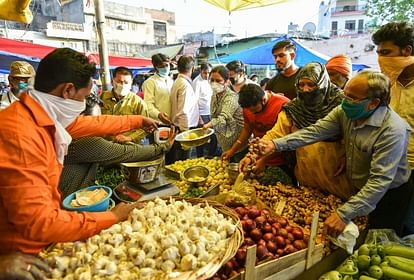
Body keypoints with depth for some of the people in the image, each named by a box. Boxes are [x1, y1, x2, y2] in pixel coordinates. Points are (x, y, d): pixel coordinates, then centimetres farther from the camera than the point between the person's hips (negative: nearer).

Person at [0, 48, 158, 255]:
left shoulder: (43, 115, -4)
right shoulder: (20, 135, -29)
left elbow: (93, 124, 12)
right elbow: (38, 224, -29)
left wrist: (139, 121, 22)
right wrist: (111, 218, -20)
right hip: (26, 253, -7)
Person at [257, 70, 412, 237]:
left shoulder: (393, 131, -31)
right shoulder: (345, 112, -13)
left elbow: (380, 181, -35)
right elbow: (315, 131, -20)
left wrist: (344, 214, -41)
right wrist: (276, 144, -32)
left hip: (388, 195, -5)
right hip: (357, 189, 6)